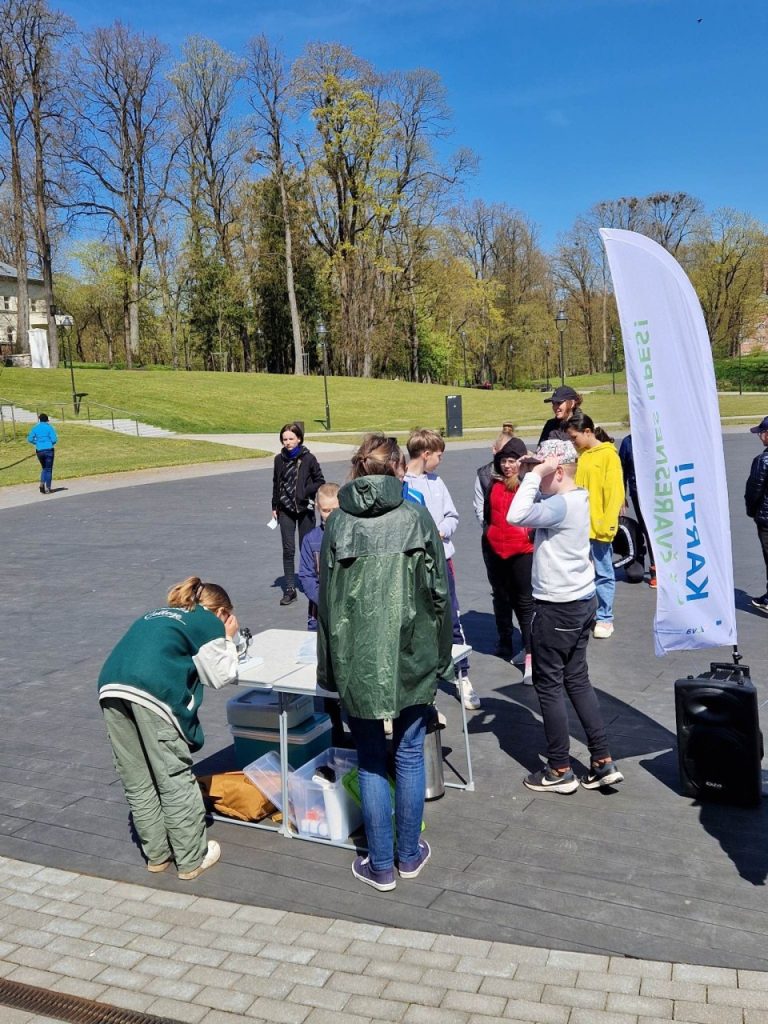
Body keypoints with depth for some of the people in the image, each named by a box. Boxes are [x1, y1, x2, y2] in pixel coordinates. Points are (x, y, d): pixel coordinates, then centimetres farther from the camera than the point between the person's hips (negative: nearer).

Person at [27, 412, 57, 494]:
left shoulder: (35, 428, 2)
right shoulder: (49, 427, -7)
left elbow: (30, 439, 0)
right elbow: (54, 439, -12)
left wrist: (37, 442, 15)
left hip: (39, 451, 3)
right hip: (49, 450, -3)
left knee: (44, 468, 21)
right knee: (48, 469, 6)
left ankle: (42, 483, 1)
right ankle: (47, 488, 5)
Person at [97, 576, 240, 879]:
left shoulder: (156, 614, 32)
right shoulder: (209, 622, 14)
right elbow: (221, 676, 15)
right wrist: (228, 640, 29)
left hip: (111, 688, 6)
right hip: (153, 693, -6)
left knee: (137, 781, 14)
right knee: (175, 779, 6)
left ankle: (157, 854, 27)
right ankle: (192, 859, 16)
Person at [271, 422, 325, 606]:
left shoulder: (308, 458, -6)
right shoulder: (279, 459, 4)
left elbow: (320, 481, 0)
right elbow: (276, 483, 13)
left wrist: (306, 492, -14)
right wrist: (274, 506, 13)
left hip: (305, 508, -2)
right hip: (285, 509, 2)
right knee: (288, 549, -1)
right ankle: (289, 589, 4)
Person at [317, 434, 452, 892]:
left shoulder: (338, 522, -2)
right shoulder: (416, 516, -4)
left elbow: (327, 599, 2)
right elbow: (439, 589, -3)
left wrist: (332, 668, 10)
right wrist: (440, 655, 8)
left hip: (357, 660, 0)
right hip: (412, 656, 0)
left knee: (371, 761, 12)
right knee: (410, 755, 15)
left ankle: (381, 866, 21)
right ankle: (410, 854, 28)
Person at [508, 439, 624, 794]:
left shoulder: (562, 504, -21)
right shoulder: (576, 499, 9)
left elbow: (516, 516, -32)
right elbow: (530, 511, 16)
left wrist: (533, 476, -23)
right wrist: (529, 476, 3)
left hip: (557, 608, -9)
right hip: (582, 601, 10)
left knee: (548, 684, 3)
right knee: (577, 679, 15)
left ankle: (559, 771, 14)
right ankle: (603, 762, 19)